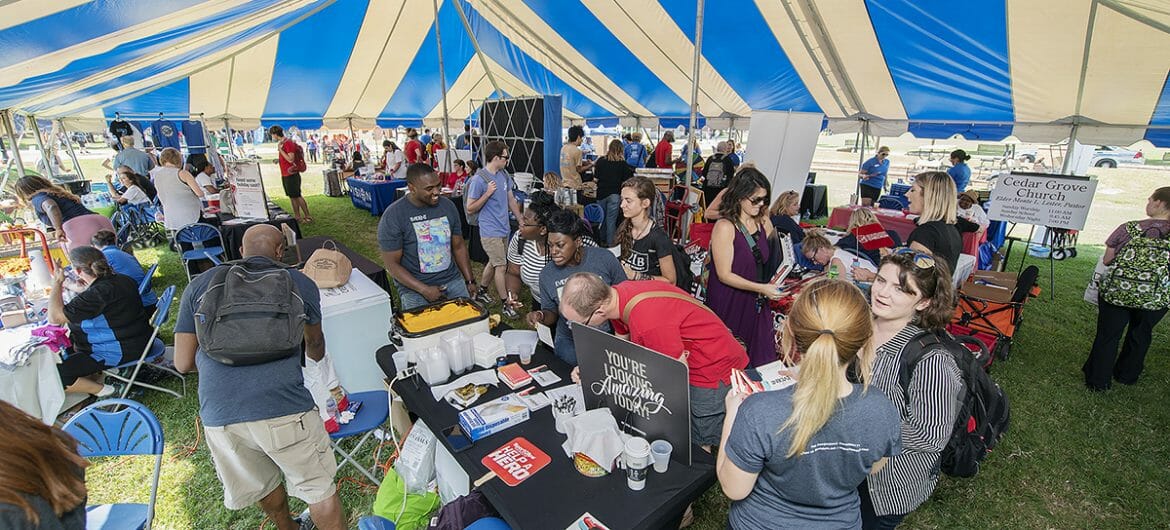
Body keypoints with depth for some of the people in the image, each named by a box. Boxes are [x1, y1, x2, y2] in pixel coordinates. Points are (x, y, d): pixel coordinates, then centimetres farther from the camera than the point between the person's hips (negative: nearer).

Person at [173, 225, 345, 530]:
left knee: (262, 484, 28)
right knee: (319, 487, 15)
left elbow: (183, 363, 13)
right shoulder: (299, 283, 8)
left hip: (218, 415, 4)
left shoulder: (199, 285, 12)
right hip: (283, 408, -3)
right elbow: (316, 351, 21)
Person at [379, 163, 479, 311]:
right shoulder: (393, 216, -11)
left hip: (453, 280, 4)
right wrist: (424, 290, -19)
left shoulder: (448, 206, 2)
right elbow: (392, 264, -11)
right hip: (414, 288, -4)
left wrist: (470, 281, 6)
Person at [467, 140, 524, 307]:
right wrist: (487, 193, -23)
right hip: (490, 232, -7)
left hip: (504, 229, 7)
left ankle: (481, 292, 36)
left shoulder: (504, 175, 6)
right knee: (501, 266, -3)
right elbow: (470, 209, -13)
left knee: (493, 262, 18)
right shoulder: (478, 180, -16)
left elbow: (511, 200, 15)